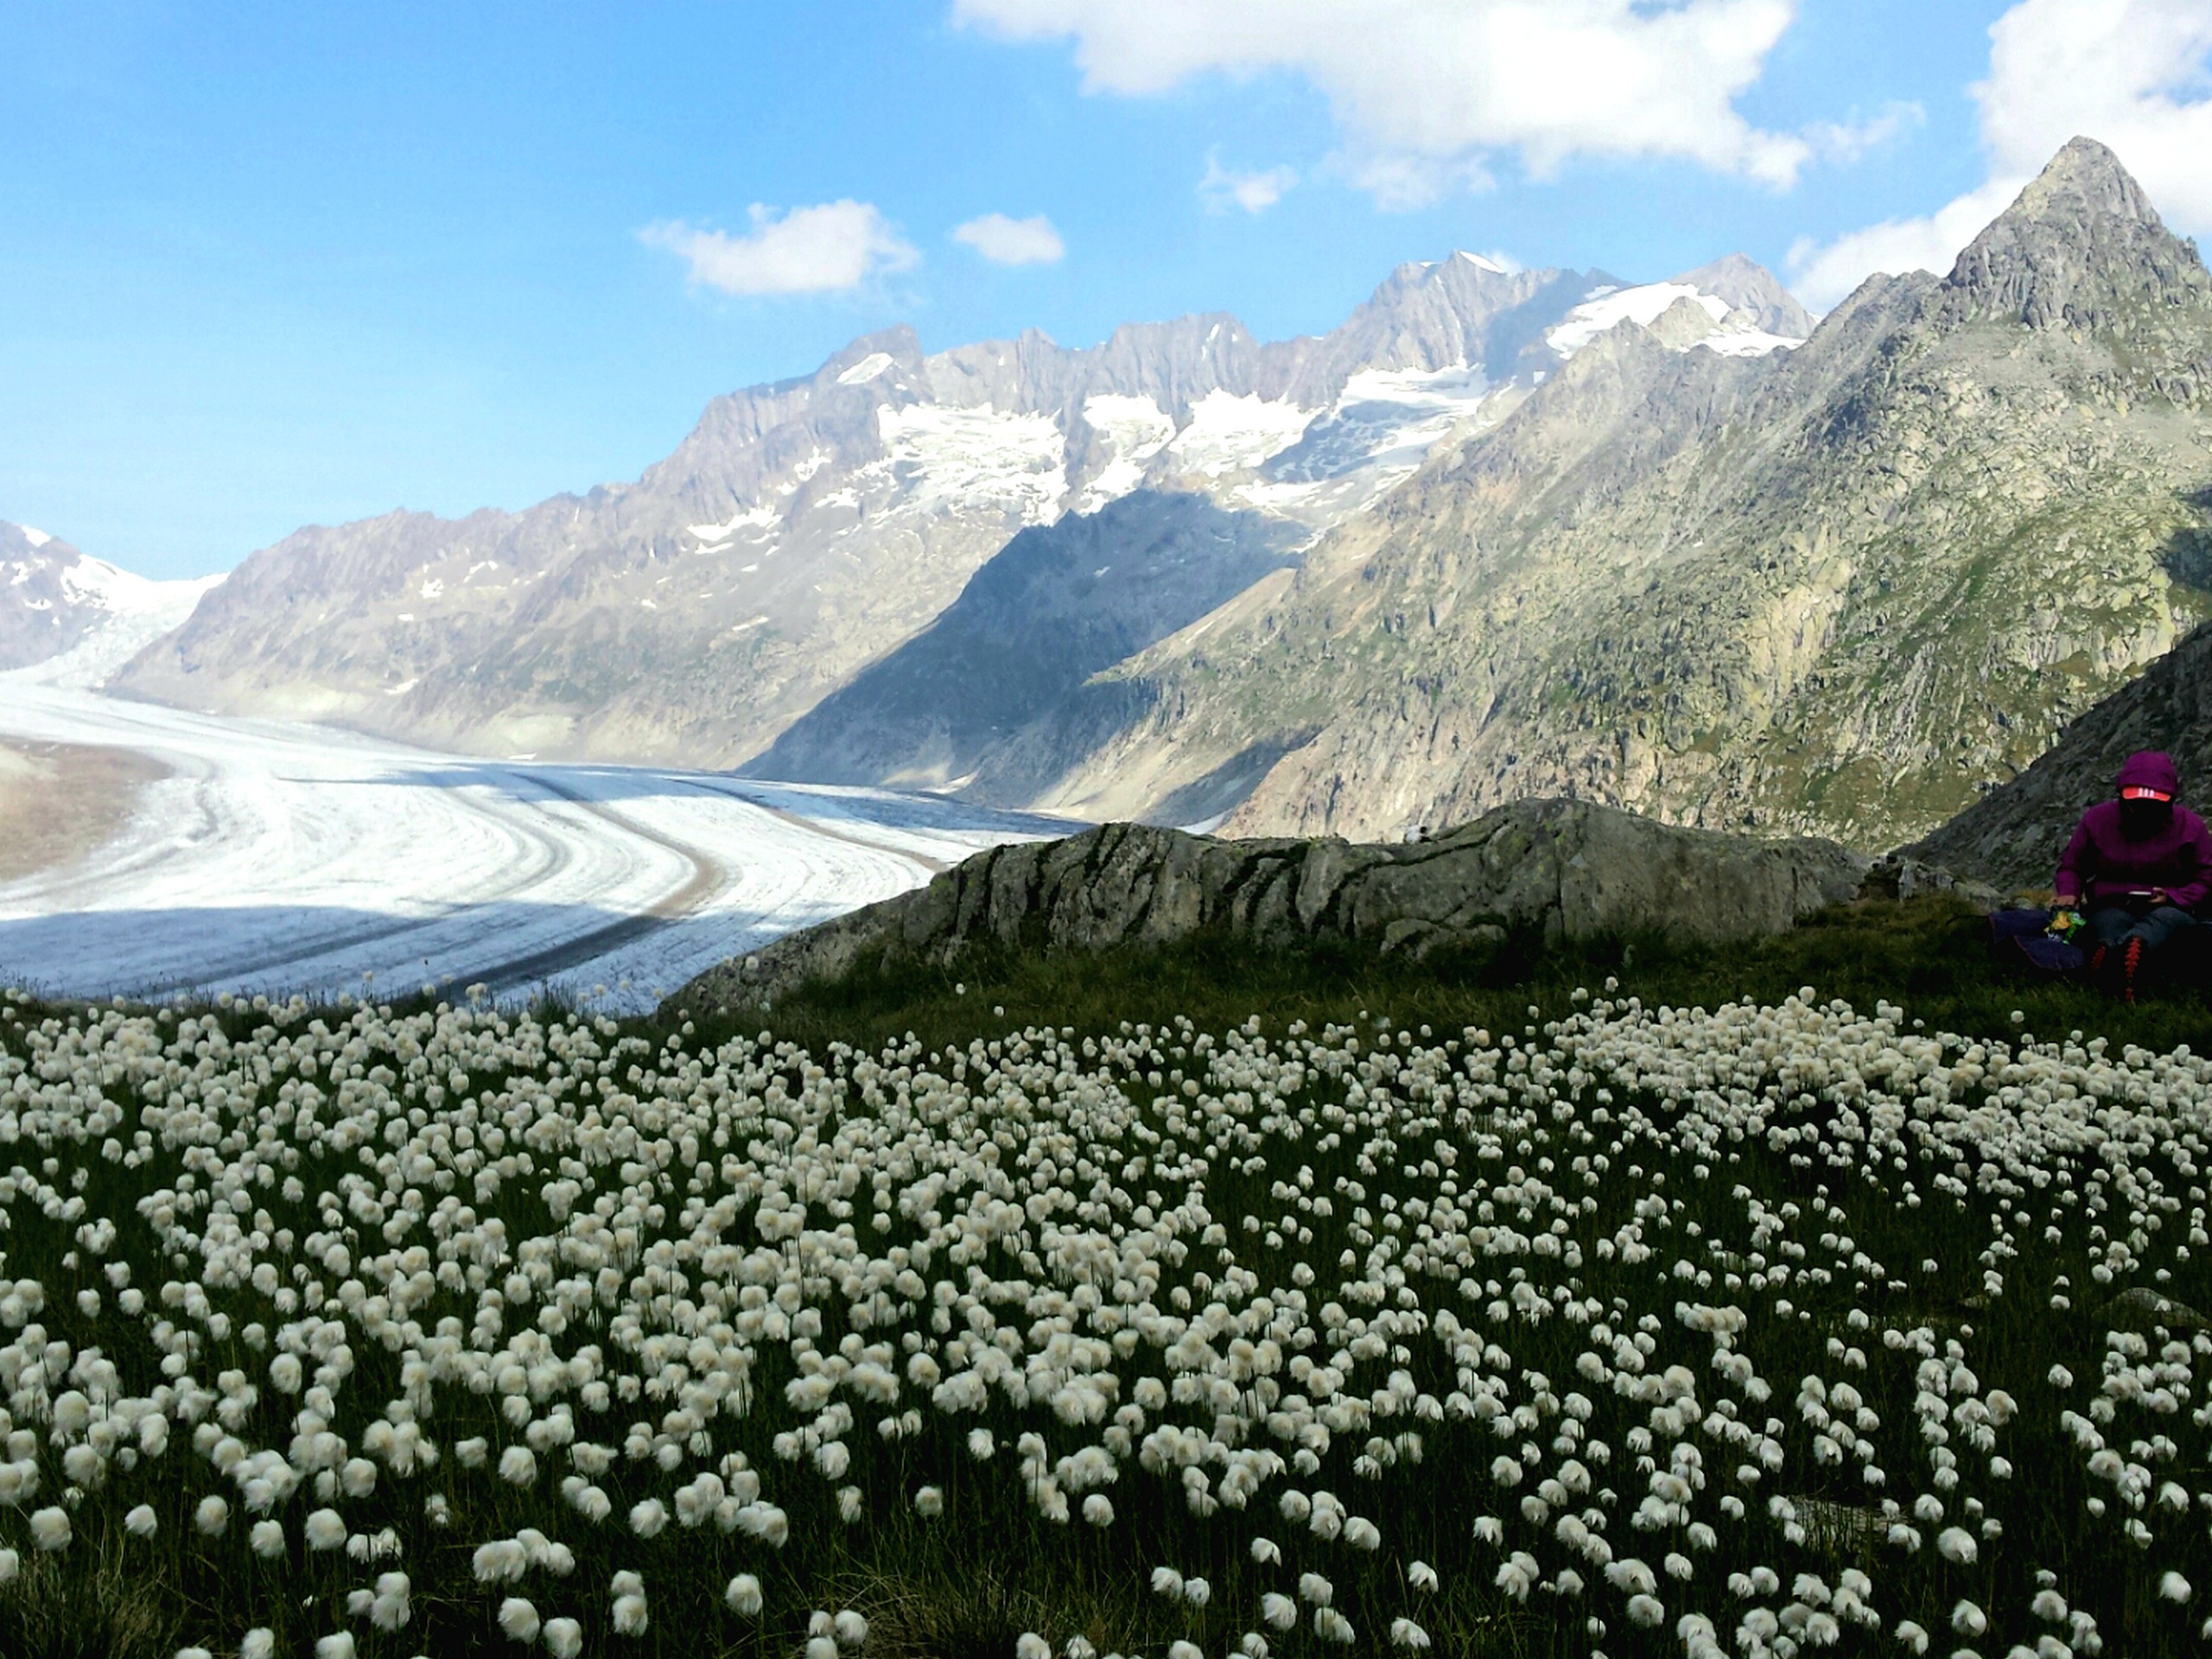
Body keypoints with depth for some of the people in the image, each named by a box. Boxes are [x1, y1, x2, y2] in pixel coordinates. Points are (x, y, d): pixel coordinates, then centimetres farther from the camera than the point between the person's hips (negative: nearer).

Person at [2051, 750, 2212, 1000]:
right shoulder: (2098, 818, 7)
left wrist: (2173, 897, -13)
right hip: (2111, 908, 1)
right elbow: (2071, 866, 17)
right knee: (2112, 923, -38)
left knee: (2170, 918, -40)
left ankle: (2113, 953, -77)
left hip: (2167, 908, -1)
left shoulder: (2189, 825, 5)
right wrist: (2069, 893, -5)